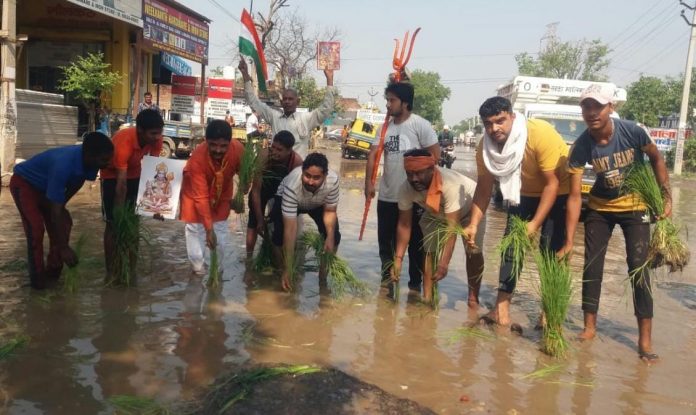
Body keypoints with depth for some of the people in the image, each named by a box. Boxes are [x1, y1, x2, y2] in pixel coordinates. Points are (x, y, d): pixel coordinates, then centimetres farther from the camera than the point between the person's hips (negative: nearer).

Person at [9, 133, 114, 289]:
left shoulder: (86, 161, -22)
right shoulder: (63, 166, -43)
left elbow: (77, 183, 1)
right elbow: (55, 212, -39)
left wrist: (61, 205, 4)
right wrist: (64, 247, -36)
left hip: (45, 185, 8)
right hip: (23, 183, -7)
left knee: (63, 224, 2)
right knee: (36, 228, -17)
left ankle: (53, 272, 13)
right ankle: (38, 279, -5)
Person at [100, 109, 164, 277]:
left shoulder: (155, 139, -25)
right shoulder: (123, 142, -39)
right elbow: (121, 185, -37)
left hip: (134, 173, 5)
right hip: (112, 174, -5)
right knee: (113, 223, -6)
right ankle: (110, 269, 2)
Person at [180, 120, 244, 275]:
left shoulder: (238, 149, -34)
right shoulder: (197, 158, -41)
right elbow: (201, 197, -37)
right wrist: (209, 229, -38)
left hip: (222, 192, 3)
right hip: (196, 191, -3)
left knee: (221, 229, 10)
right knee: (195, 229, -1)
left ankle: (218, 269, 26)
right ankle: (198, 269, 14)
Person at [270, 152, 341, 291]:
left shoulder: (333, 180, -38)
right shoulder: (292, 185, -44)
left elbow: (330, 211, -17)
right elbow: (290, 228, -41)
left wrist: (330, 236, -34)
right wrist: (288, 268, -40)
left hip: (318, 203, 2)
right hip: (286, 199, -2)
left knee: (334, 235, -13)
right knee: (279, 234, -22)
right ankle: (282, 271, 4)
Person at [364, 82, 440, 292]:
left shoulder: (420, 125, -9)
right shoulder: (385, 127, 8)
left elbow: (435, 155, -8)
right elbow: (373, 154, 1)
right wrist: (368, 182, -11)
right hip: (387, 196, 5)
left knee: (415, 243, 7)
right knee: (385, 241, 13)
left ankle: (415, 283, 21)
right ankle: (387, 279, 29)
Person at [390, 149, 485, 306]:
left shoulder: (450, 184, -47)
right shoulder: (406, 188, -32)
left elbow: (452, 226, -47)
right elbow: (404, 224, -22)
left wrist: (444, 264, -51)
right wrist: (398, 258, -26)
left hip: (469, 208, -4)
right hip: (437, 213, 4)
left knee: (473, 252, -10)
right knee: (430, 251, -5)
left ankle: (473, 298, 4)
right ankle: (427, 298, 2)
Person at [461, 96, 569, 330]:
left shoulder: (541, 134, -32)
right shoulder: (486, 145, -17)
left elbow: (552, 183, -28)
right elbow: (484, 188, -10)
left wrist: (535, 223, -33)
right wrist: (474, 225, -20)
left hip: (559, 192, -4)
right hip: (523, 193, 5)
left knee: (551, 251, -10)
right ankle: (502, 309, -3)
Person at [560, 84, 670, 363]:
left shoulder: (632, 132, -24)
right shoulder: (581, 147, -22)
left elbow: (656, 159, -3)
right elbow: (574, 196, -21)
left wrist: (667, 197, -8)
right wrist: (569, 241, -25)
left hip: (634, 206, -1)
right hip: (600, 207, 2)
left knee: (638, 268, -6)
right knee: (592, 264, 1)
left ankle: (645, 339, -1)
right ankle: (590, 326, 16)